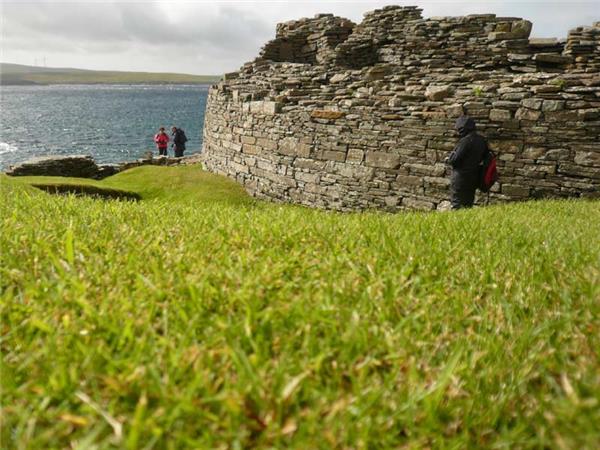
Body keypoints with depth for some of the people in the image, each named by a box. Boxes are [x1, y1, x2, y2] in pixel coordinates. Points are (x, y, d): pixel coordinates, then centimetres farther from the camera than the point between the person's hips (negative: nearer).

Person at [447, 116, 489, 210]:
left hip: (461, 178, -8)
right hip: (474, 178, 8)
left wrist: (449, 159, -1)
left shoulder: (466, 141, -19)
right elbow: (485, 156, 18)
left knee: (457, 205, -3)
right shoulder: (482, 140, 7)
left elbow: (454, 160, -21)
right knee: (468, 204, 16)